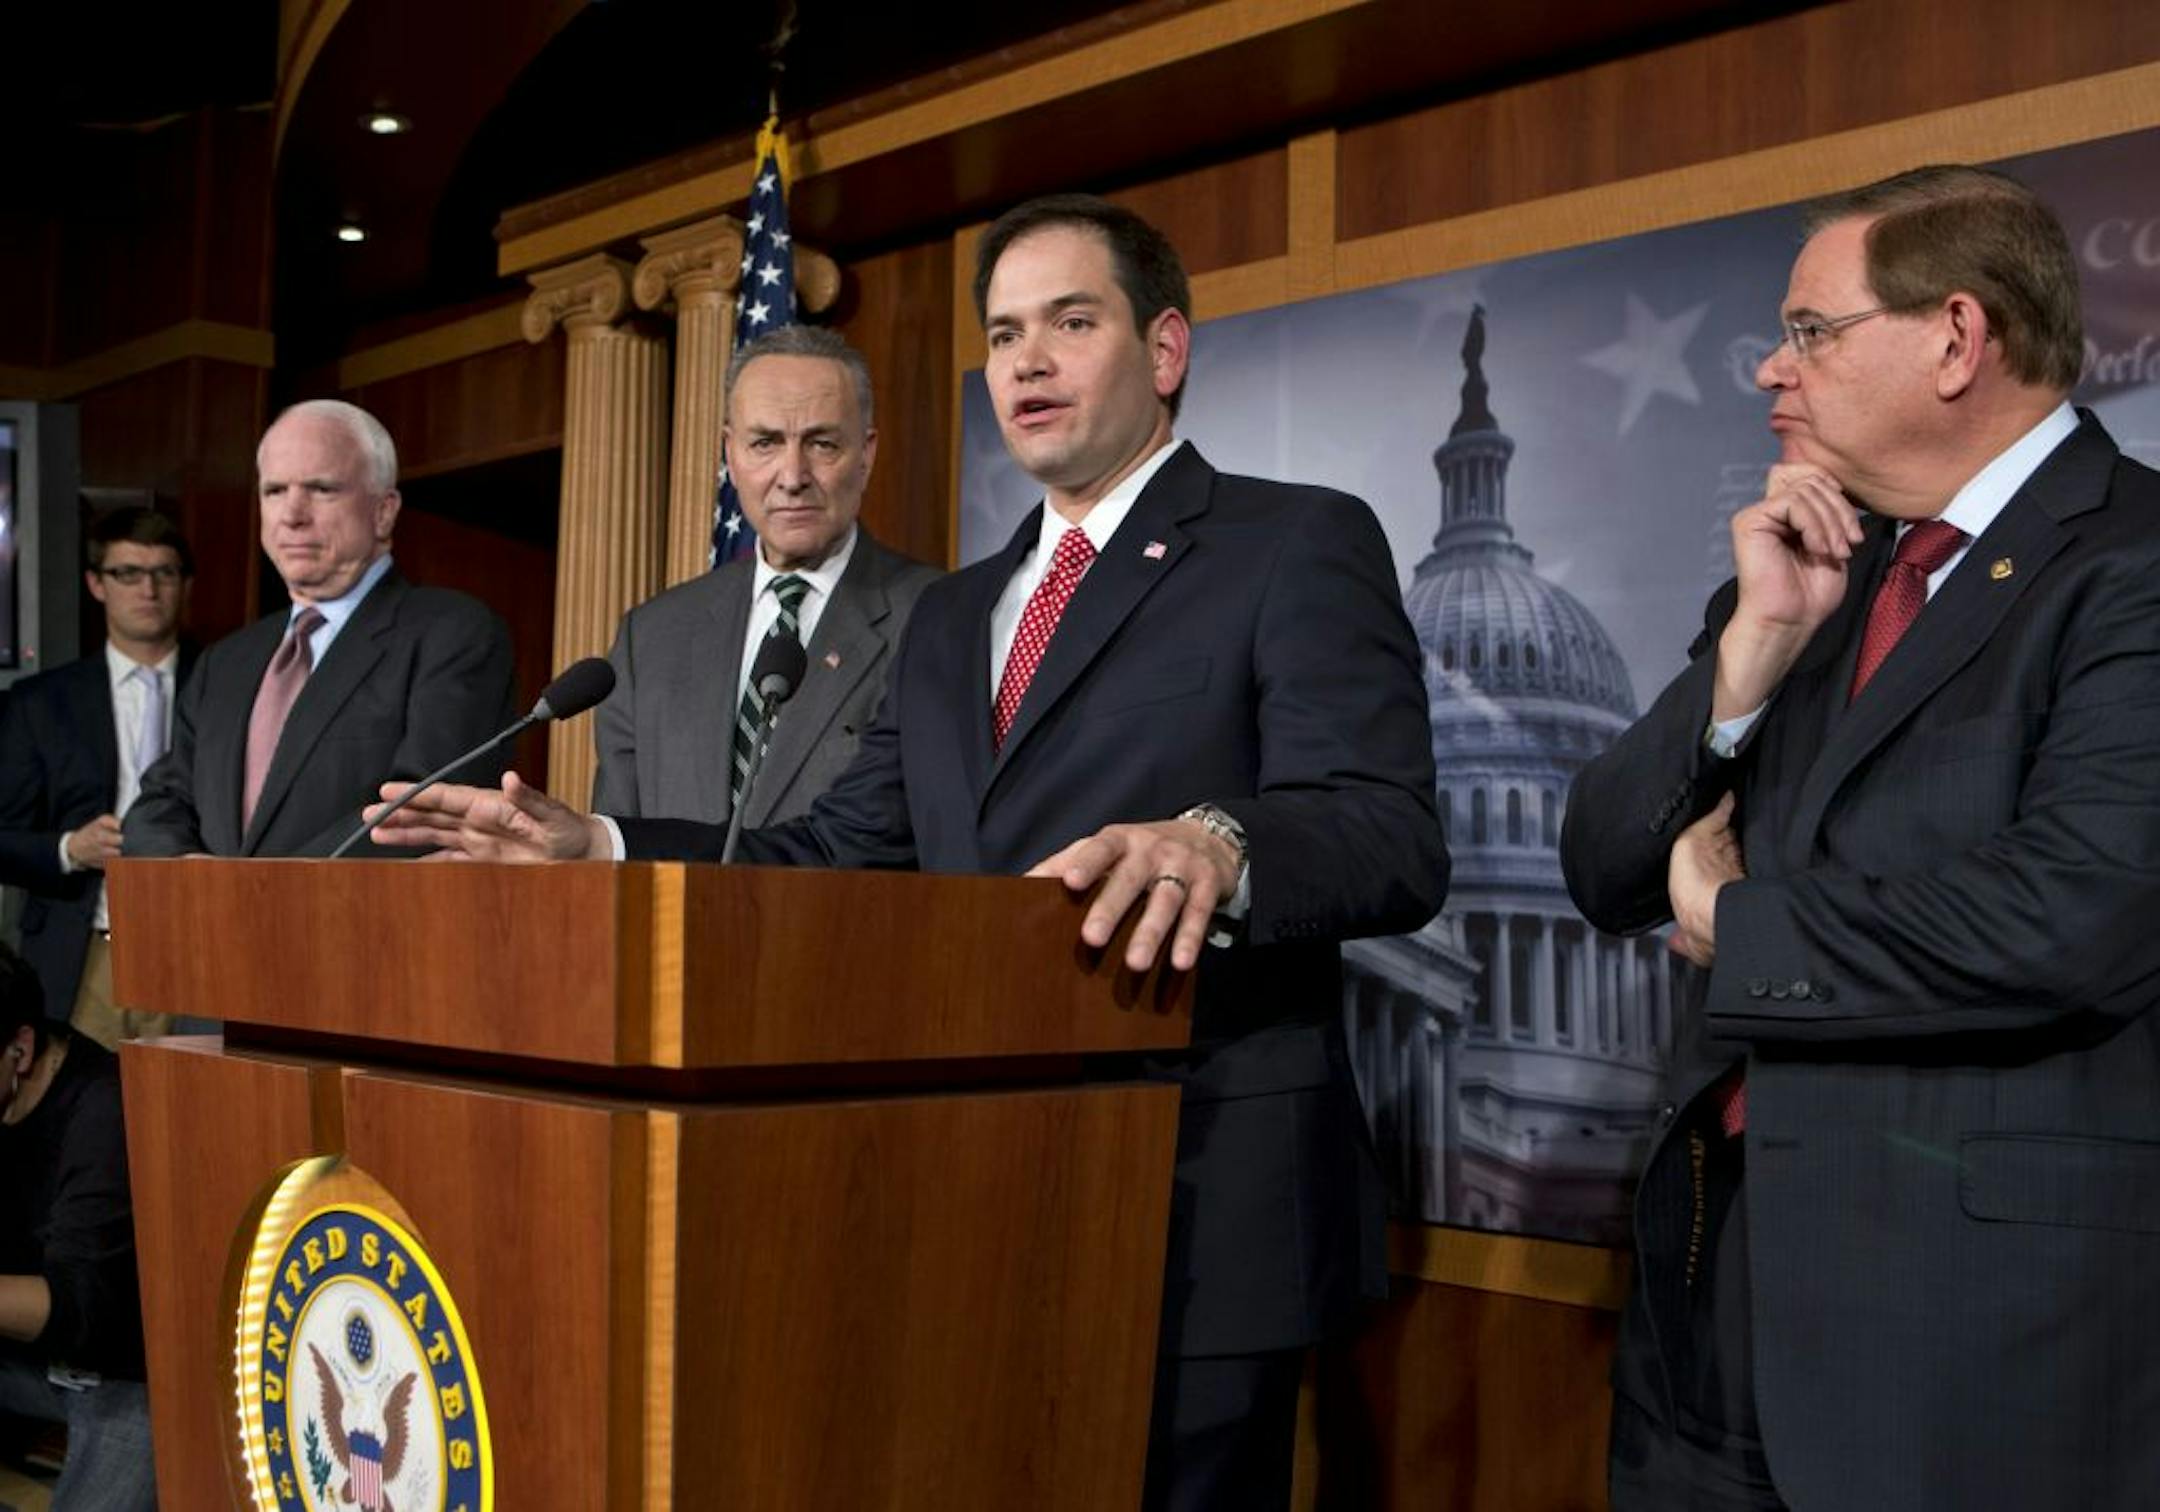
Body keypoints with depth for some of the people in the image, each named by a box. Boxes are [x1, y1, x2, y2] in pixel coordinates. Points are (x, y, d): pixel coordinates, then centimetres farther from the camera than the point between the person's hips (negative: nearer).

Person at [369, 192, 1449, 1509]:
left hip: (1202, 1203, -6)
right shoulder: (952, 615, 18)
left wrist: (1215, 846, -38)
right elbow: (845, 853, 14)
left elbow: (1393, 835, -17)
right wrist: (594, 849, 2)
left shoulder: (1301, 546, -4)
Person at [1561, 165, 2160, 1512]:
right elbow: (1606, 877, 7)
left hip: (1983, 1289, -6)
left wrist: (1735, 923, -8)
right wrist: (1755, 644, -8)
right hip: (1722, 1250, 6)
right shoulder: (1805, 572, 11)